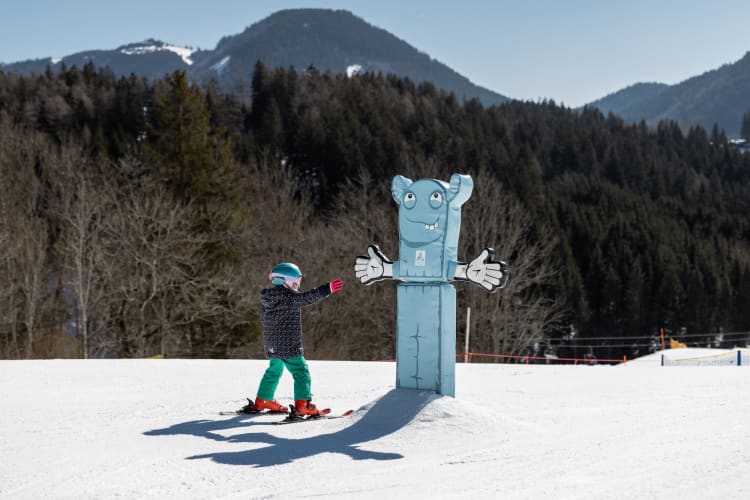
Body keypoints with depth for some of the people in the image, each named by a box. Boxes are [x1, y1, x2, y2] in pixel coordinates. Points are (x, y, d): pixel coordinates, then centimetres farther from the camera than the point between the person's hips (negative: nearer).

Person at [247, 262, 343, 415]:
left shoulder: (268, 299, 11)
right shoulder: (289, 296, -15)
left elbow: (263, 319, 21)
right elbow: (307, 297, -27)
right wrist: (328, 289, -29)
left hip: (271, 346, 9)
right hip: (288, 345, -9)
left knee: (274, 371, 25)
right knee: (301, 372, -5)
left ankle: (262, 401, 31)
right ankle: (303, 404, -13)